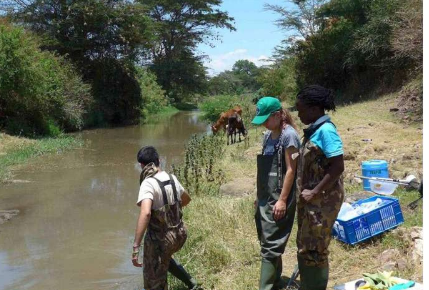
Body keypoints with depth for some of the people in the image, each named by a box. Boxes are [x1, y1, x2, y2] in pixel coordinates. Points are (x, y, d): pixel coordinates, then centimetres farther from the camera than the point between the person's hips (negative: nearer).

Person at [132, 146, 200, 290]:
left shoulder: (148, 183, -20)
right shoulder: (172, 178, 1)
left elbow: (145, 213, -36)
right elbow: (186, 199, 20)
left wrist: (136, 246, -35)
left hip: (160, 239, -7)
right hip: (180, 234, 7)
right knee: (164, 258, 37)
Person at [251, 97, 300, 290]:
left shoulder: (289, 135, -13)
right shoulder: (268, 136, 11)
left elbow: (291, 170, -16)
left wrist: (282, 200, -18)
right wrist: (259, 195, 16)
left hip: (278, 199, -8)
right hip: (265, 198, 8)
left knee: (271, 245, -6)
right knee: (267, 242, 15)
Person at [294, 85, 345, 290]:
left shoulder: (326, 130, -18)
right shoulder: (314, 130, 10)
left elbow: (338, 167, -23)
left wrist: (315, 193, -20)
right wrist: (305, 193, 12)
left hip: (323, 200, -9)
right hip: (309, 199, 9)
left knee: (313, 250, 2)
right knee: (304, 247, 19)